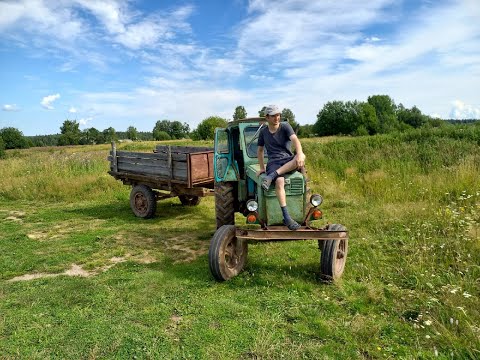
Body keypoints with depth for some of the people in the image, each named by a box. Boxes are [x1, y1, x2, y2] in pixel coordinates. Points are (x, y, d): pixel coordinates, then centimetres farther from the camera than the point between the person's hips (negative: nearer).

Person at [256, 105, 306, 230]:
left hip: (288, 160, 0)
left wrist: (299, 154, -37)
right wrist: (262, 167, 14)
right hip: (273, 162, 0)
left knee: (302, 158, -36)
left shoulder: (285, 126, 2)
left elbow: (295, 139, -17)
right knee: (279, 182, -34)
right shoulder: (263, 132, 10)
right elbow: (260, 150, 22)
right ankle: (287, 218, -37)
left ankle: (272, 176, -36)